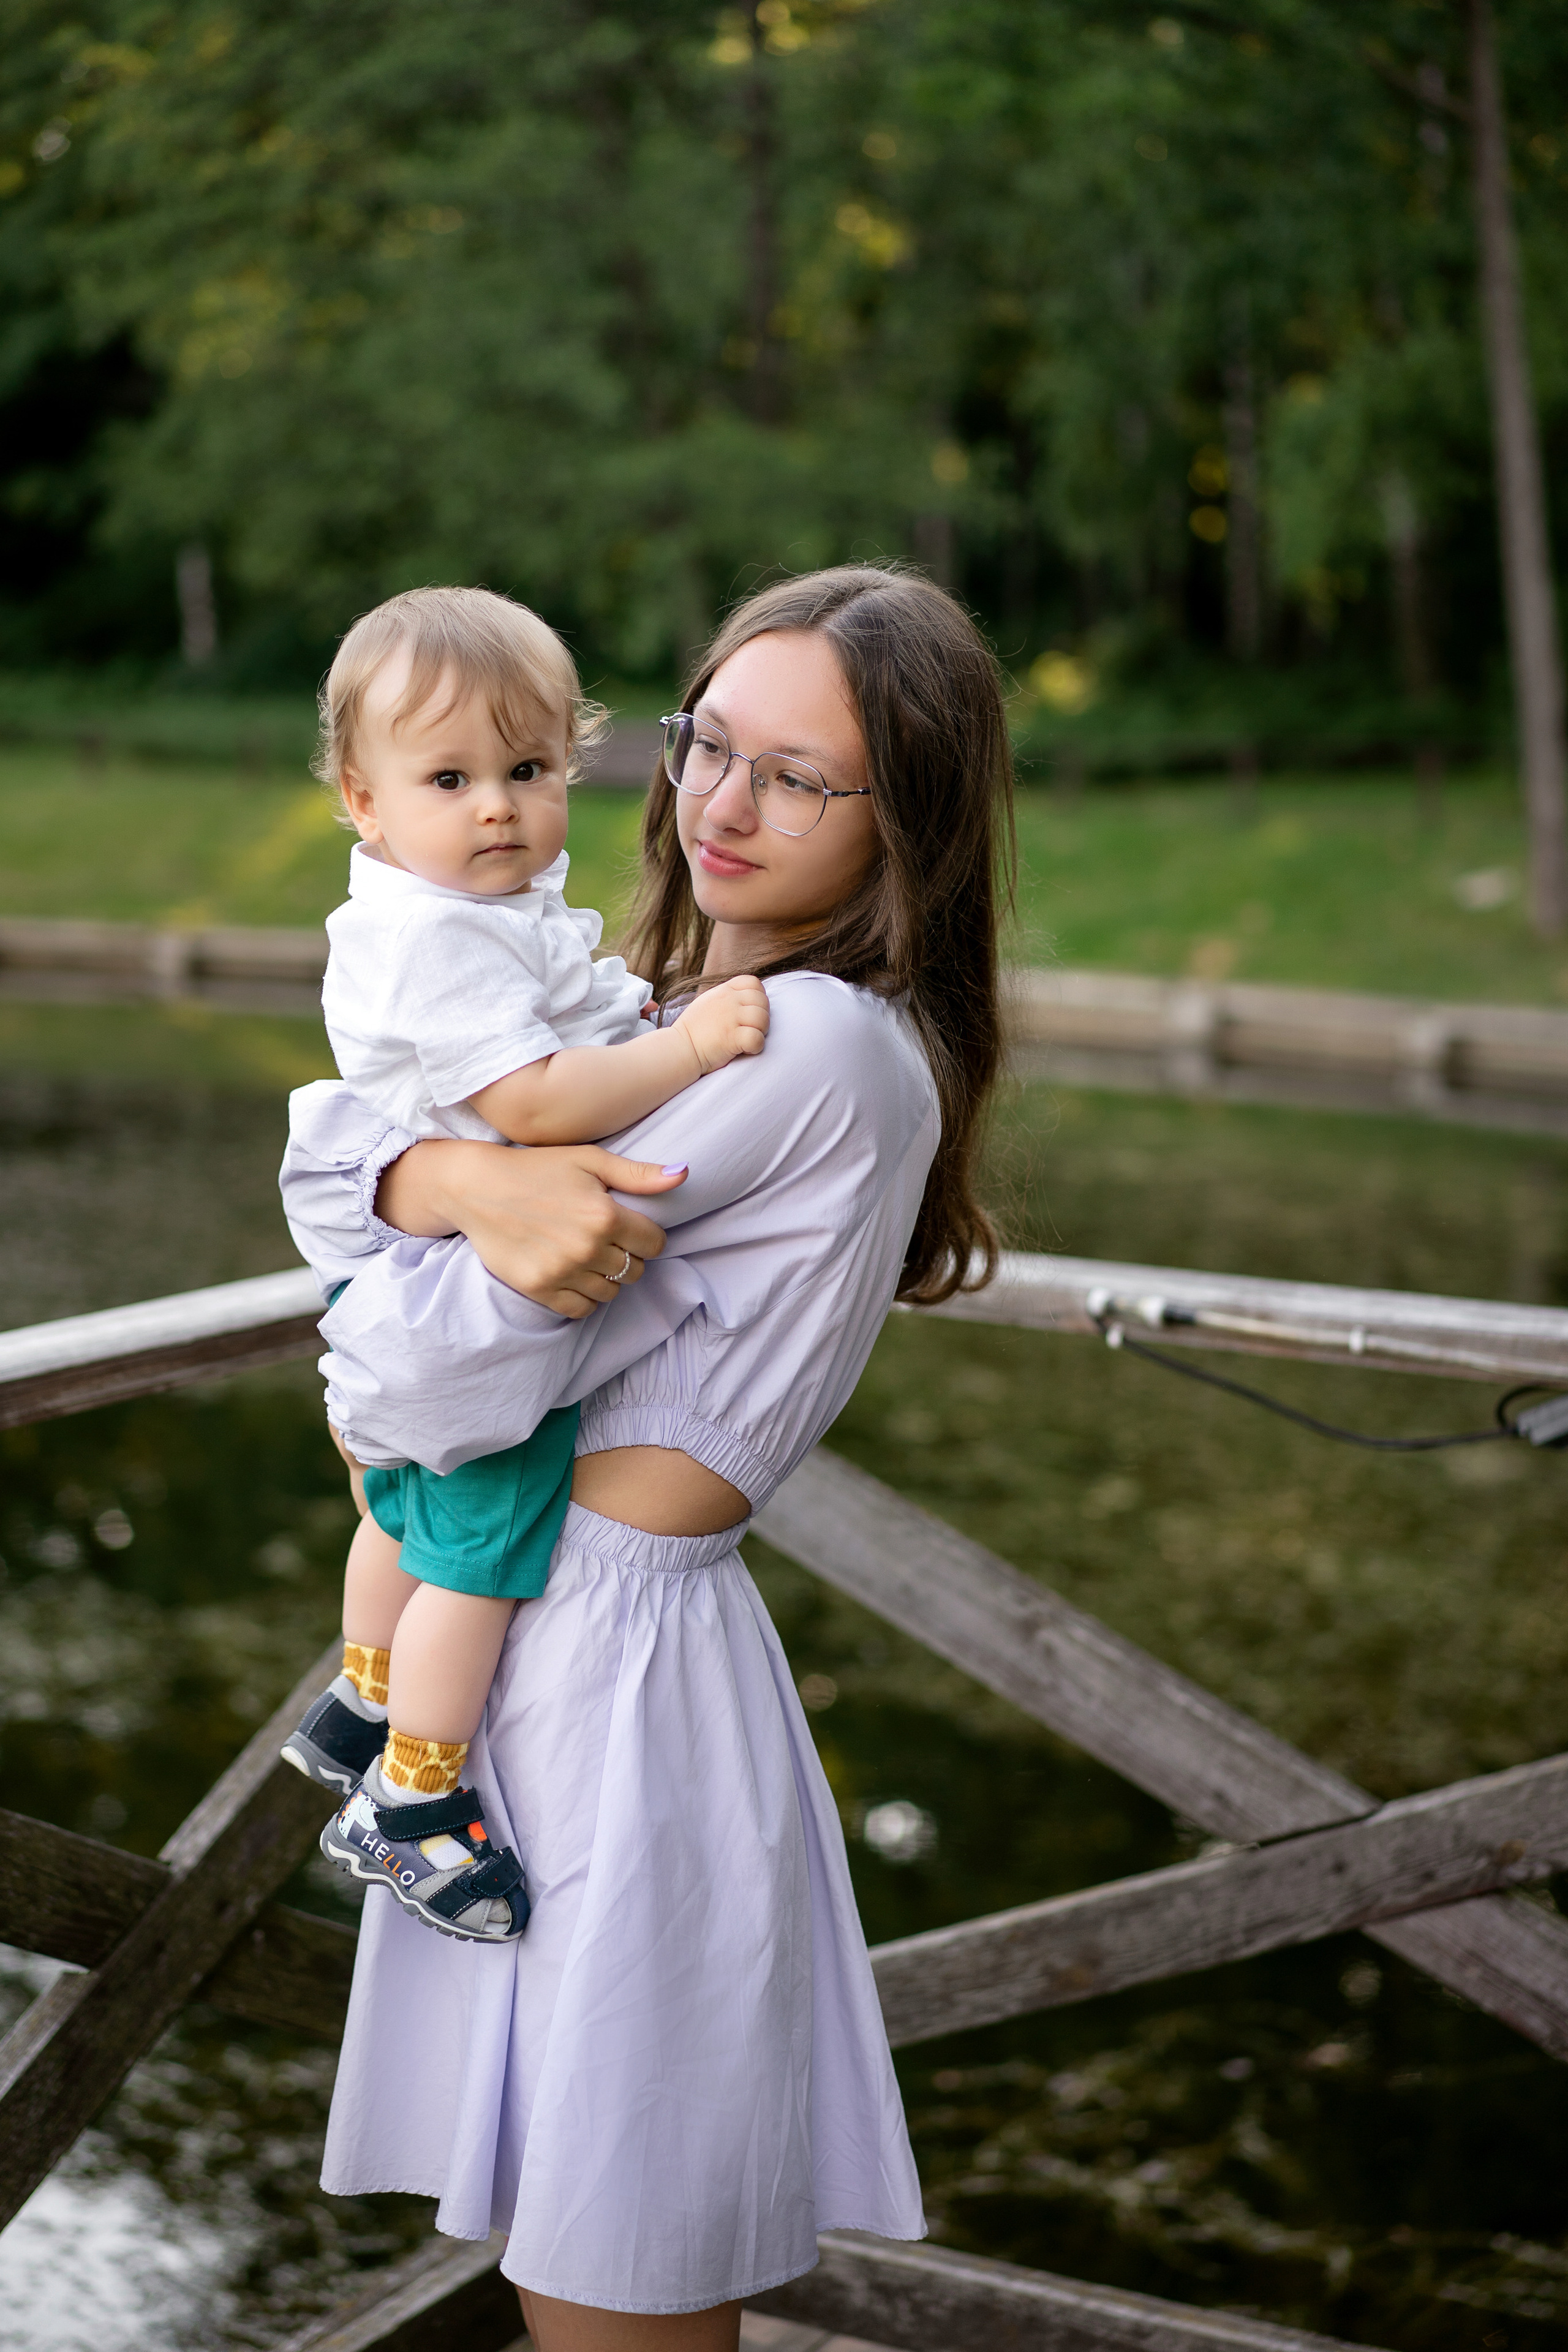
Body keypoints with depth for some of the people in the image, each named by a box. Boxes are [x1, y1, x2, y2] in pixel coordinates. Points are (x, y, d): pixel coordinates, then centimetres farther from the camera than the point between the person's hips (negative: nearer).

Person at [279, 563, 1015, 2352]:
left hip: (616, 1661, -9)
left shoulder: (820, 1046, -19)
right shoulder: (680, 1004, 10)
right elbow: (327, 1151, -3)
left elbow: (415, 1392, -22)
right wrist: (485, 1185, -23)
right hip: (519, 1634, 9)